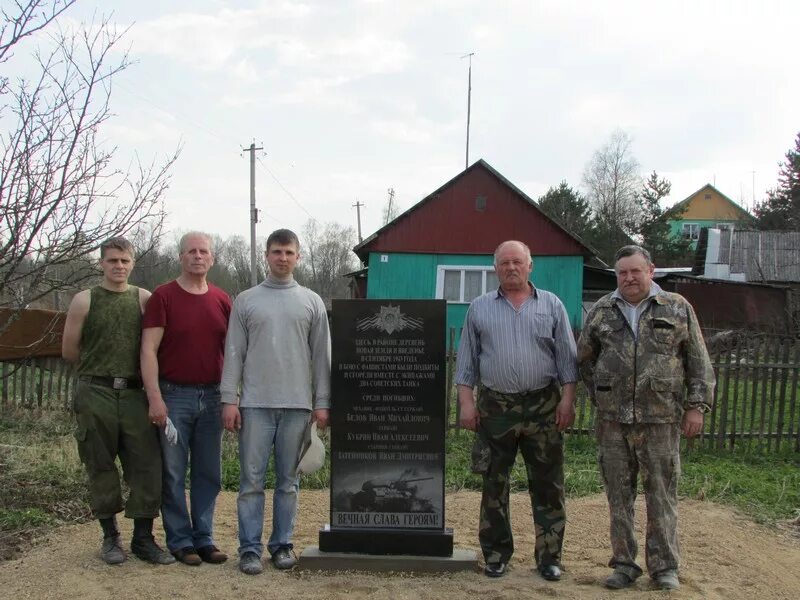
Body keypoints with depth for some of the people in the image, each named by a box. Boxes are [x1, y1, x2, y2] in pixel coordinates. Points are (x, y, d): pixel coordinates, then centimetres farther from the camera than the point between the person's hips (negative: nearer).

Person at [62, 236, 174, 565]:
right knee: (101, 467, 6)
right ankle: (110, 537, 18)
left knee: (147, 464, -2)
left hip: (134, 393, 1)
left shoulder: (144, 299, 6)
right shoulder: (84, 301, 4)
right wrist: (100, 369, 12)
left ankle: (143, 537, 9)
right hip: (95, 394, -1)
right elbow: (69, 350, 7)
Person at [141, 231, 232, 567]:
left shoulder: (222, 301, 9)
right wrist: (155, 398, -15)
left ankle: (203, 537, 19)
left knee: (209, 473, 9)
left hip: (212, 397, 4)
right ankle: (180, 540, 13)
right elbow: (149, 350, -7)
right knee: (174, 473, 2)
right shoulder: (163, 297, -2)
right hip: (174, 396, -4)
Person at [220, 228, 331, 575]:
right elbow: (234, 353, 4)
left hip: (297, 404, 1)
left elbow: (321, 355, 7)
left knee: (288, 481, 7)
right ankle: (250, 547, 8)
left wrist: (322, 402, 1)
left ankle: (282, 544, 17)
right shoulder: (246, 300, 7)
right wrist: (229, 399, -3)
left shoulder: (312, 302, 9)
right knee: (251, 479, 1)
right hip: (255, 404, -1)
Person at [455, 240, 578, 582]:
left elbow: (566, 359, 6)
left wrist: (567, 399, -3)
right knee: (494, 484, 6)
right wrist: (466, 402, 0)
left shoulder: (551, 305, 7)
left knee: (547, 484, 4)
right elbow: (467, 360, 8)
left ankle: (549, 556, 14)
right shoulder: (479, 308, 8)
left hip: (543, 406, 0)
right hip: (495, 406, 0)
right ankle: (496, 554, 18)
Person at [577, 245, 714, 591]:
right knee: (618, 494, 8)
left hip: (661, 419, -2)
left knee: (662, 495, 4)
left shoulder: (677, 309, 3)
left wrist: (696, 405, -2)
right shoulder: (601, 312, 8)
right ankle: (624, 564, 20)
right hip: (613, 420, 2)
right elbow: (585, 359, 18)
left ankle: (664, 566, 17)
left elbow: (699, 363, 4)